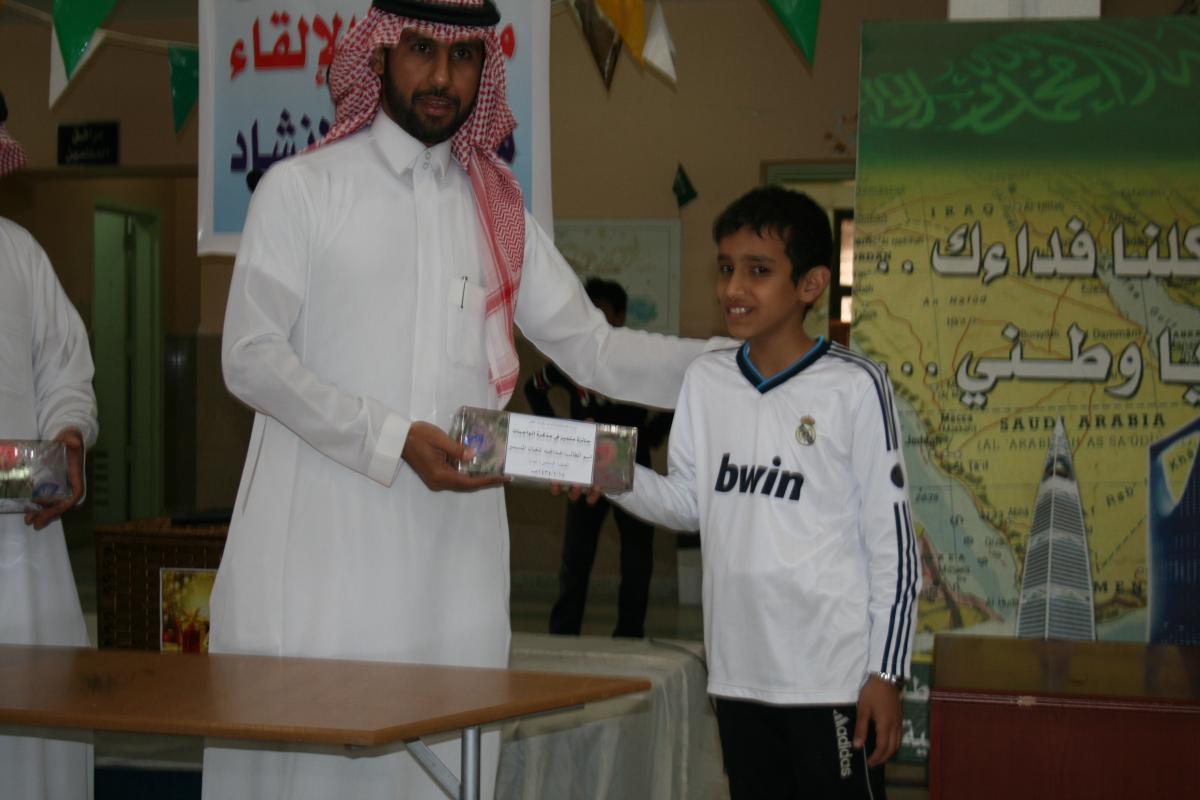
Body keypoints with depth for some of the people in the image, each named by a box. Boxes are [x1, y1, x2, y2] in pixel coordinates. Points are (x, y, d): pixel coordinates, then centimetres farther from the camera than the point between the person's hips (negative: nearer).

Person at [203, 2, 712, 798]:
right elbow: (252, 358, -6)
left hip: (454, 550, 4)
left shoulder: (499, 209, 15)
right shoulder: (302, 189, 2)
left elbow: (593, 348, 13)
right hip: (322, 546, -4)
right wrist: (393, 440, -16)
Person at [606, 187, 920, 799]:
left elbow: (891, 541, -6)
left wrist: (886, 673, -8)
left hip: (832, 675, -5)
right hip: (739, 671, 6)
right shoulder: (706, 381, 7)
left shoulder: (853, 388, -8)